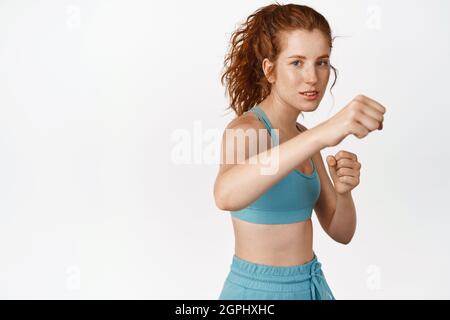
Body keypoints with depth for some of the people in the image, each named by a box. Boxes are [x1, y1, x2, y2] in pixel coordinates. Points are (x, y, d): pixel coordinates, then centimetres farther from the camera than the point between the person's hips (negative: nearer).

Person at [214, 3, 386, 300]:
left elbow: (341, 231, 3)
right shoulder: (245, 128, -18)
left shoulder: (301, 135, 5)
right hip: (259, 292, -7)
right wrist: (322, 133, -49)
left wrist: (343, 190, -16)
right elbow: (226, 195, -41)